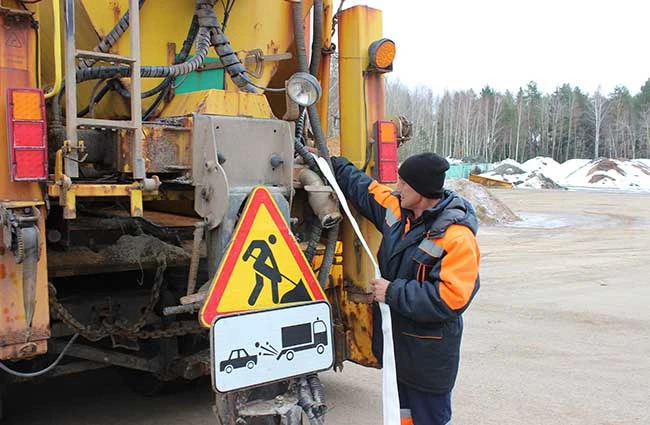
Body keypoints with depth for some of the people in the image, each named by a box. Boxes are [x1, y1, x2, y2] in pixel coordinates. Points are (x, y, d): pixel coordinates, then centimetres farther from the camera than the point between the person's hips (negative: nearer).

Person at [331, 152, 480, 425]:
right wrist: (331, 164, 24)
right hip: (396, 342, 8)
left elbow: (449, 299, -30)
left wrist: (393, 293, -25)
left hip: (428, 357, -8)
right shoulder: (398, 210, -2)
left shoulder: (457, 238, -25)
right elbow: (362, 187, 17)